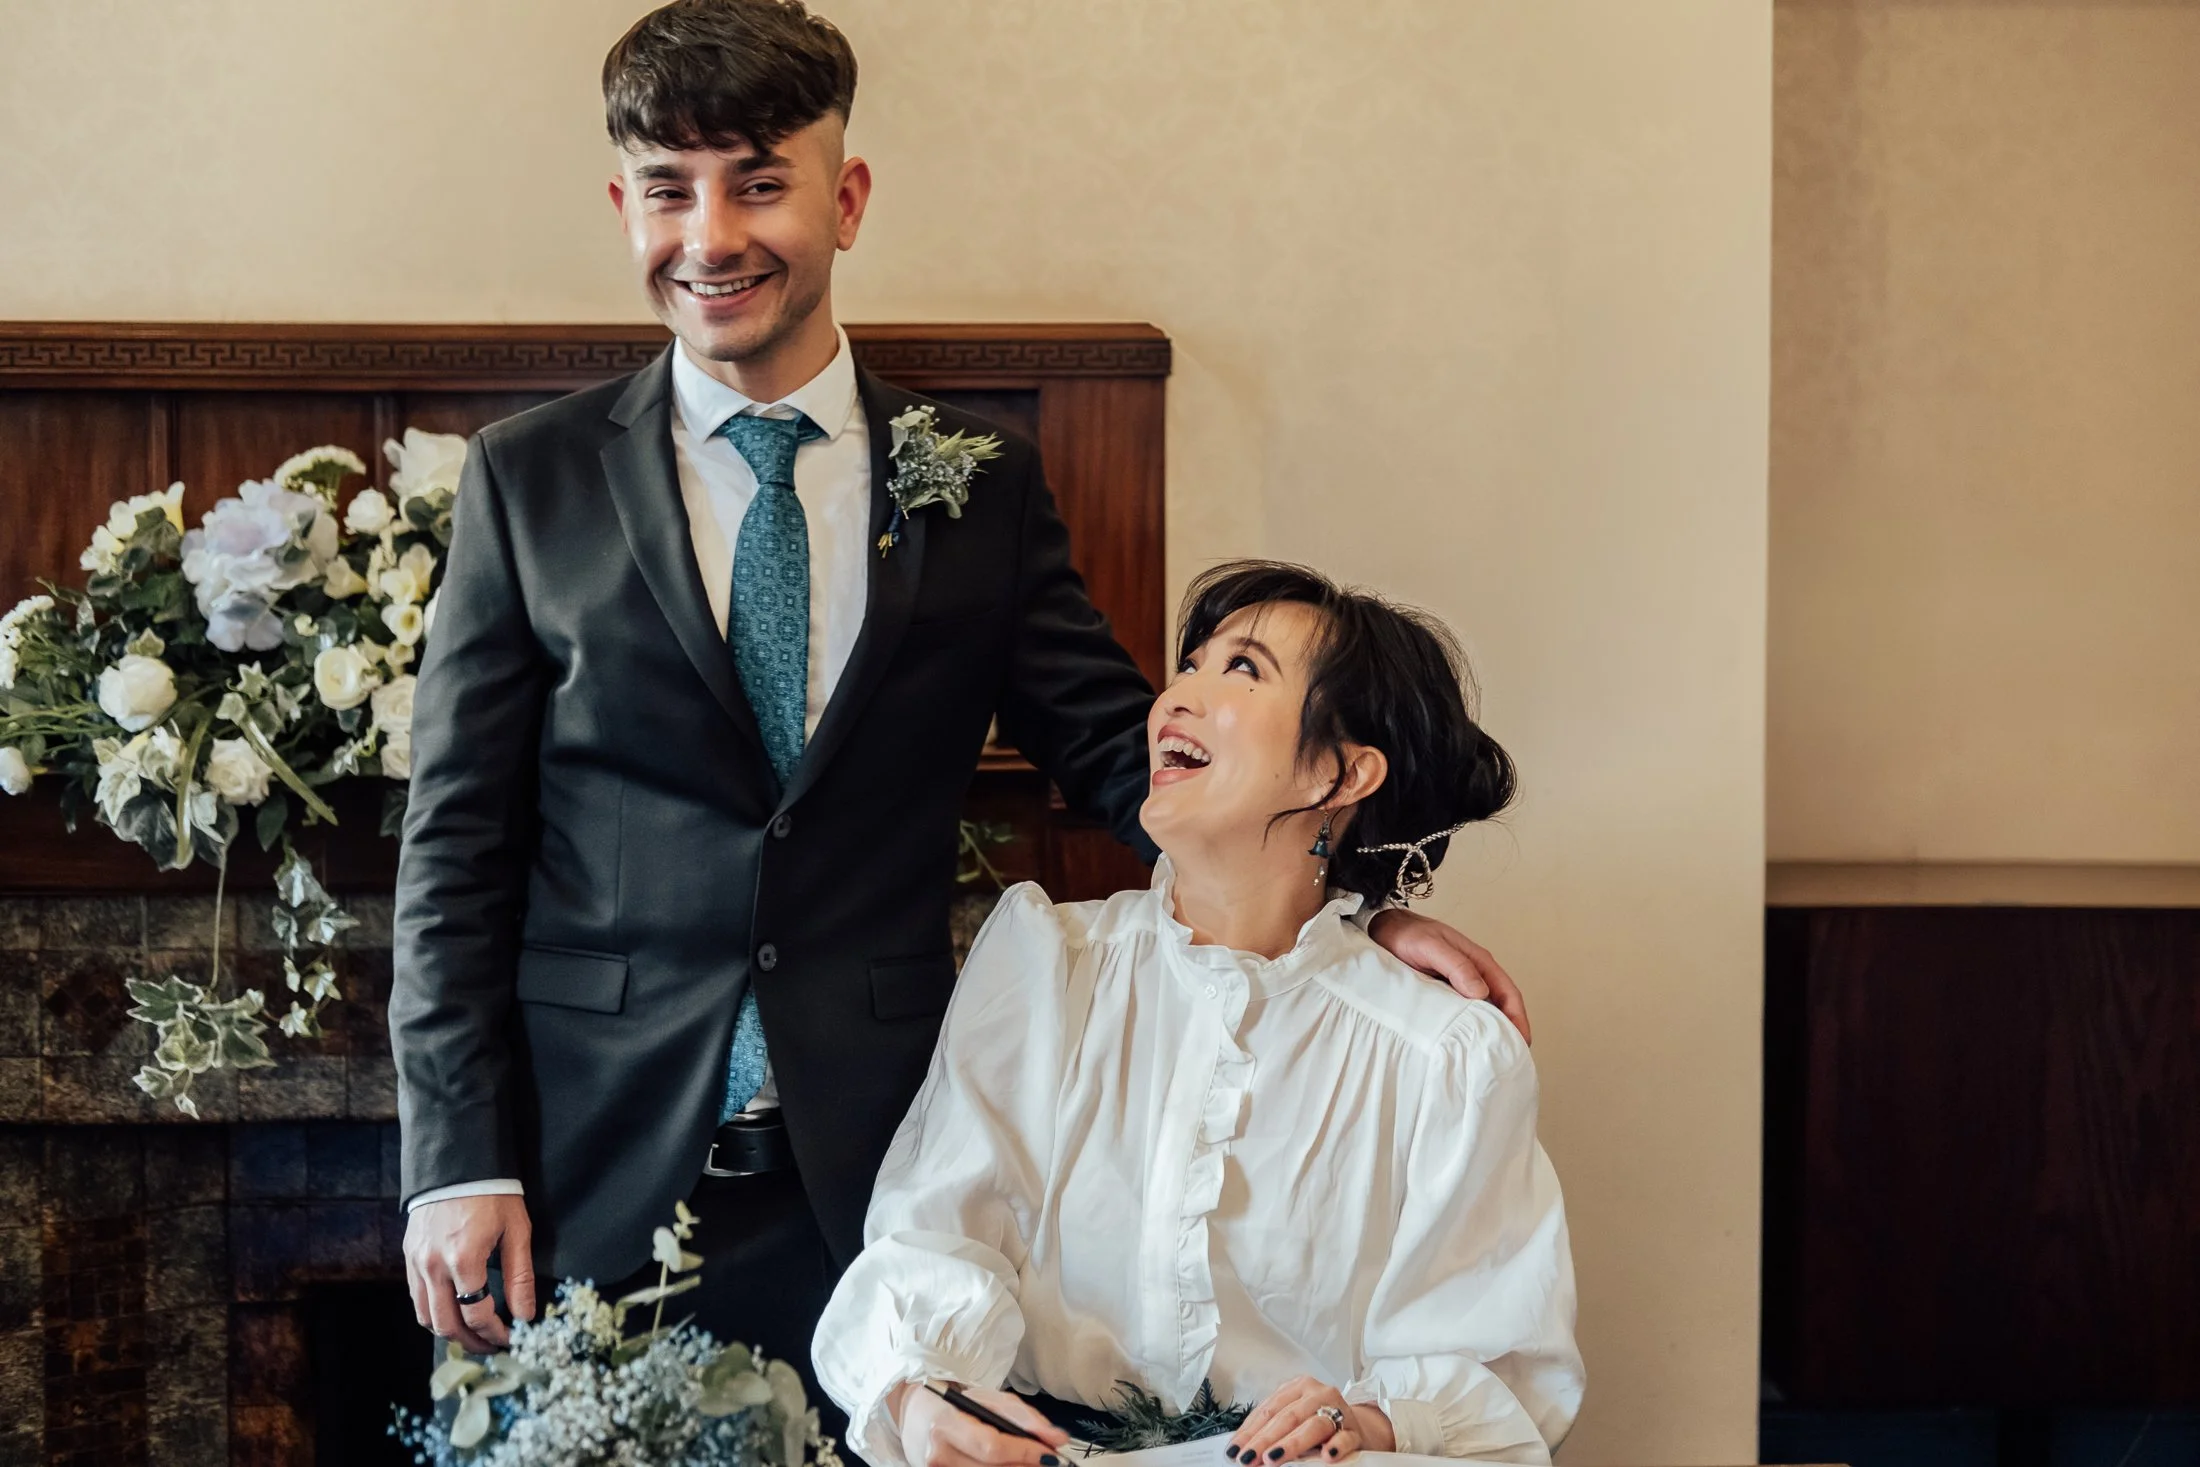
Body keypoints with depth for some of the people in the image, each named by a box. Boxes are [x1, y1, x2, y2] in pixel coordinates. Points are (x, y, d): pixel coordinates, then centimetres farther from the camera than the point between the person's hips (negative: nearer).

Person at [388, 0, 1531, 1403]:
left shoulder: (985, 484, 5)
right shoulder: (529, 479, 2)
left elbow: (1118, 745, 7)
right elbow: (456, 841, 2)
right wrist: (458, 1164, -5)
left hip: (873, 1175, 1)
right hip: (591, 1177, 0)